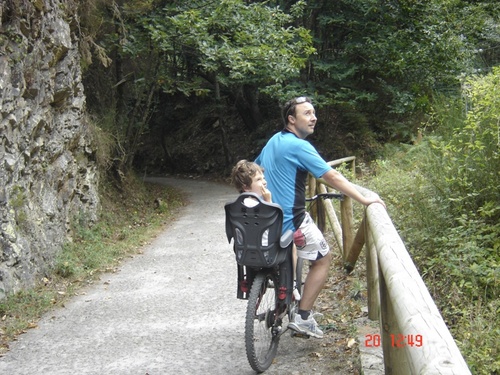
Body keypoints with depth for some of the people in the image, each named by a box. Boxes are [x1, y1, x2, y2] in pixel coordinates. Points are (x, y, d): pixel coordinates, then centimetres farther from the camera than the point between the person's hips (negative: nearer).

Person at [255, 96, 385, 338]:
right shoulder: (299, 146, -17)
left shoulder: (274, 141, 11)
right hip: (291, 220, -9)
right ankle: (302, 318, 6)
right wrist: (364, 200, -14)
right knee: (323, 259, 8)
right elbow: (332, 177, -19)